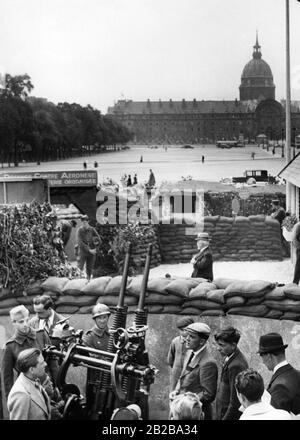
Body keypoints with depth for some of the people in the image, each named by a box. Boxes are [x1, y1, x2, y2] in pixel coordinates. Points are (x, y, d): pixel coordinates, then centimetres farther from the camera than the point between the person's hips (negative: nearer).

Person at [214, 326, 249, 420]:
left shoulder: (236, 366, -24)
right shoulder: (229, 358, 6)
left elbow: (235, 403, -22)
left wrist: (225, 418, -17)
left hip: (231, 415, -9)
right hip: (223, 413, 9)